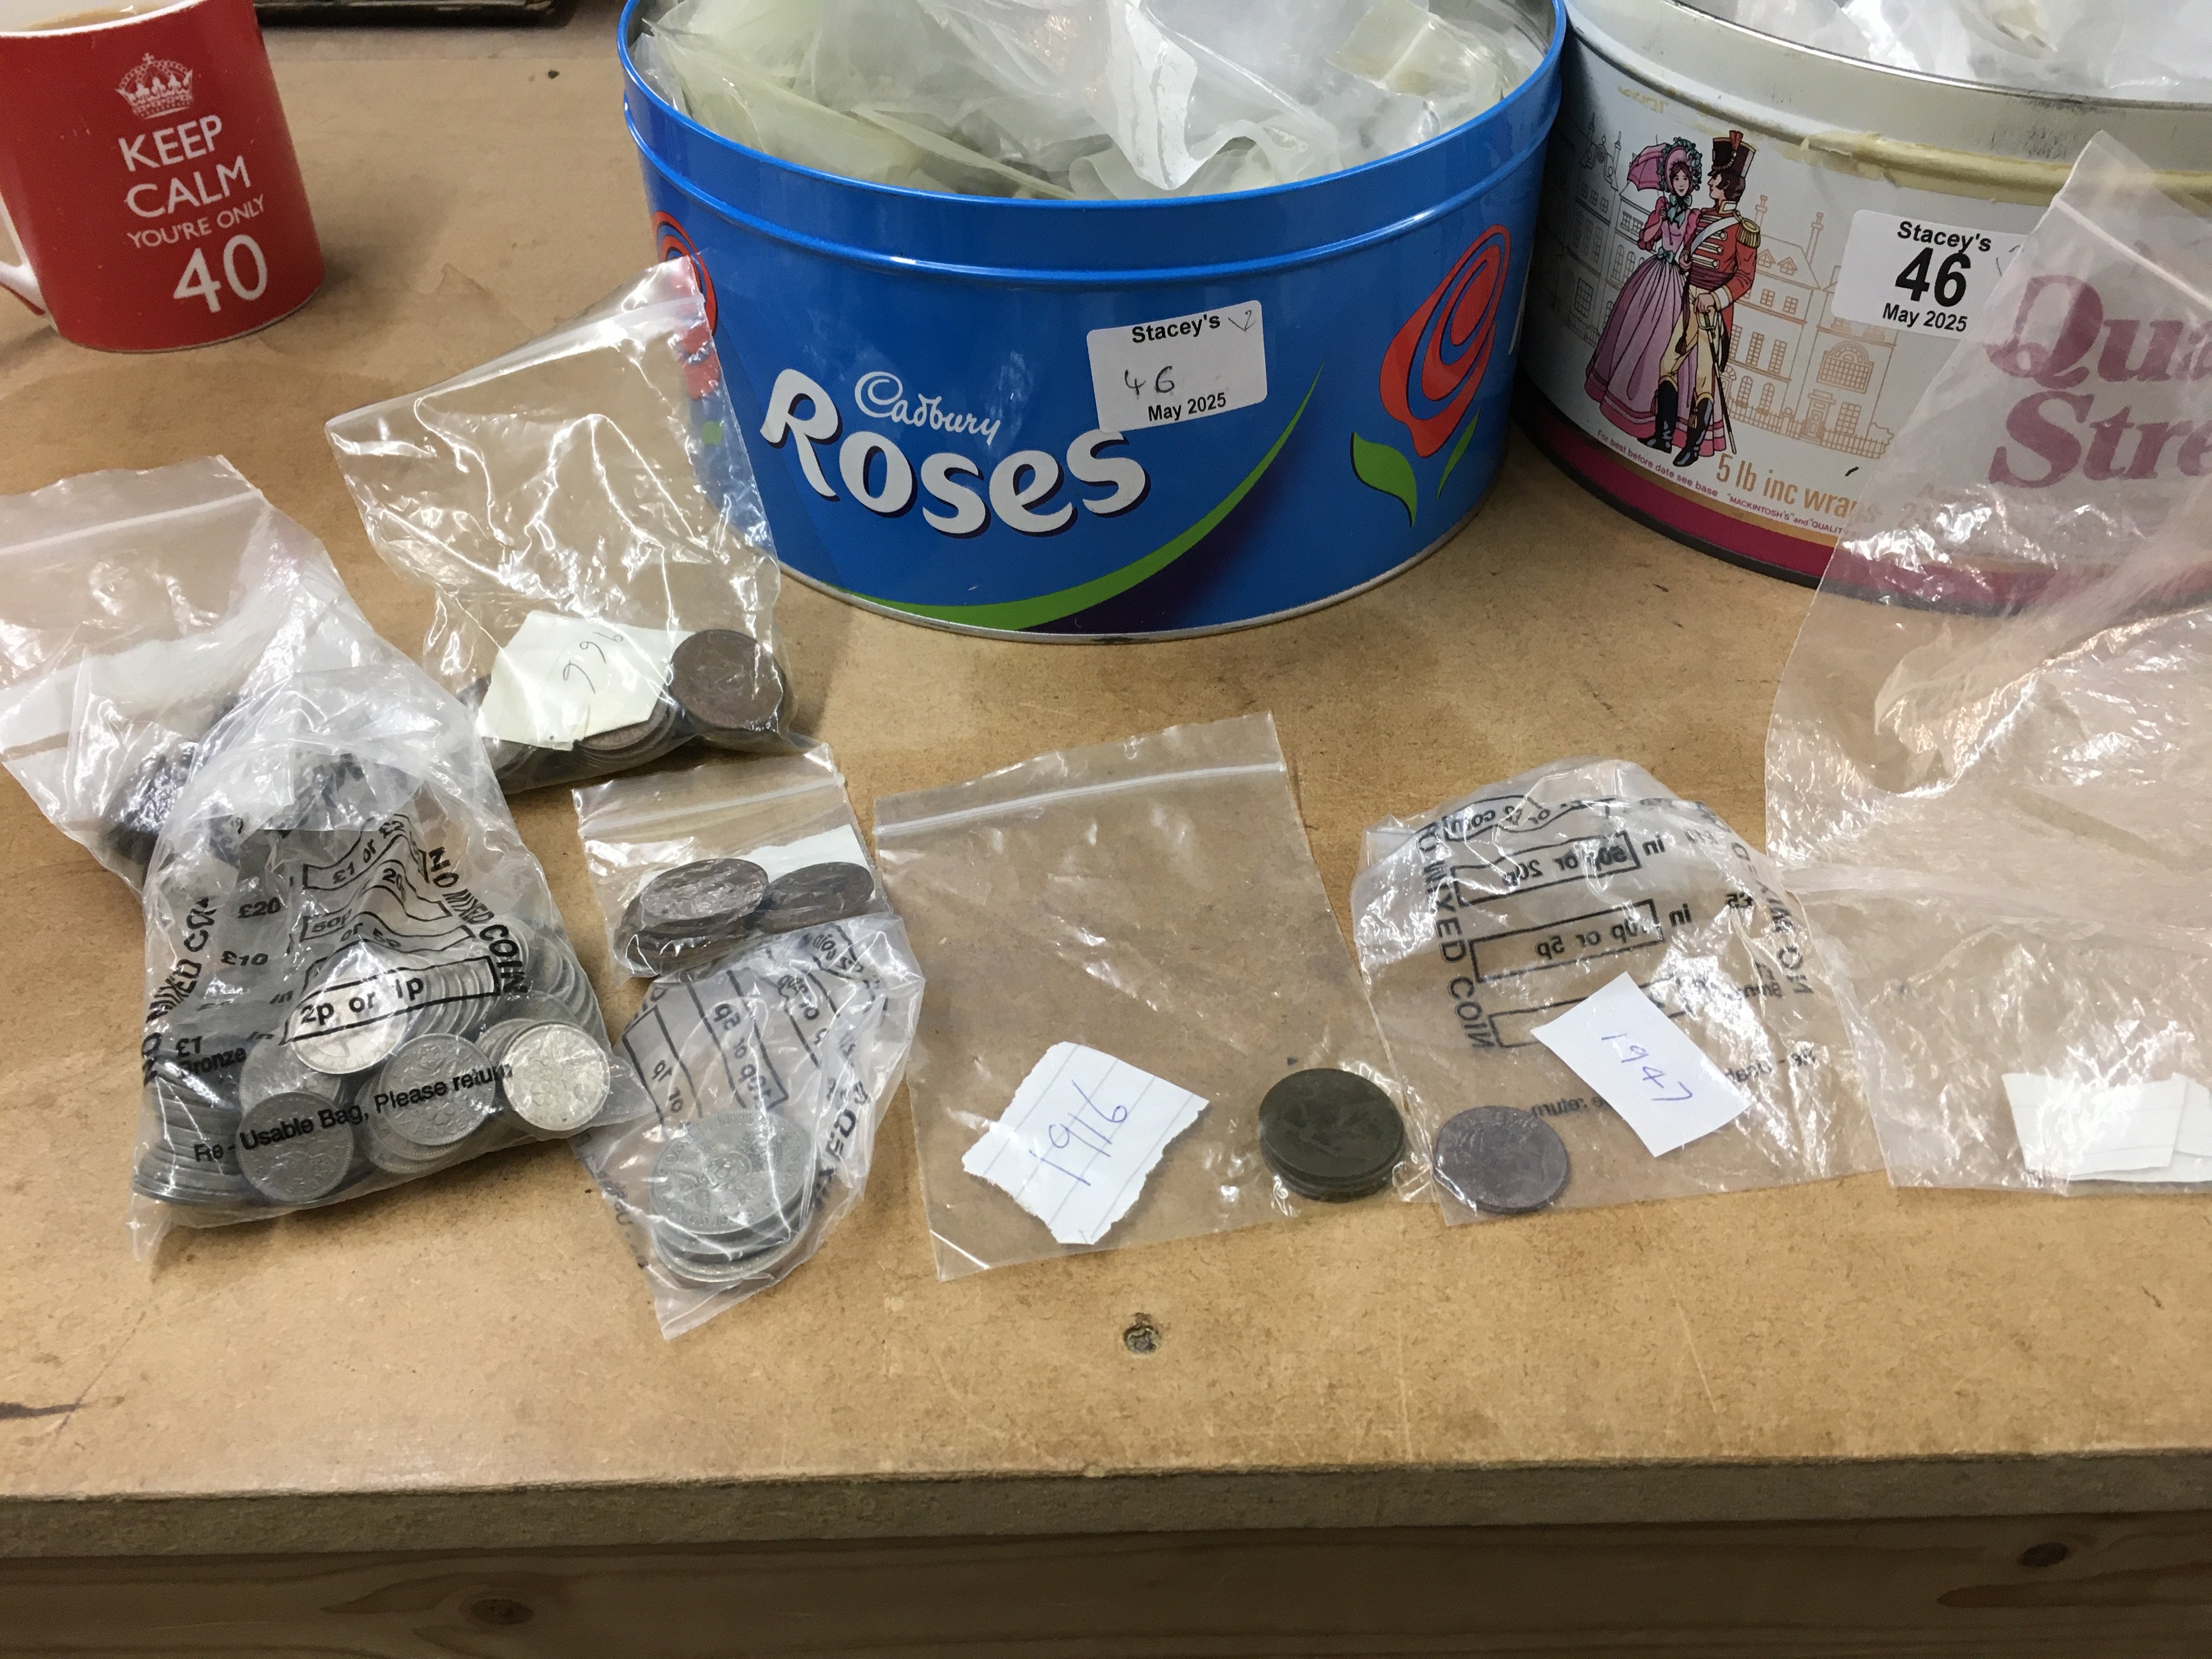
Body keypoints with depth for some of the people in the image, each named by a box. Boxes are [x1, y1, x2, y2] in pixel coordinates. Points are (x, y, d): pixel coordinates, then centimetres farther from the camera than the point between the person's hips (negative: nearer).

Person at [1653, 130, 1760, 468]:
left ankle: (1695, 447, 4)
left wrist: (1715, 298, -21)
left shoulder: (1742, 229, -10)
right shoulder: (1701, 216, 9)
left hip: (1715, 310, -7)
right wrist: (1684, 259, 0)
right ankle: (1663, 435, 18)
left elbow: (1745, 277, -11)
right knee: (1669, 364, 8)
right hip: (1690, 302, 7)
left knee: (1705, 377, -2)